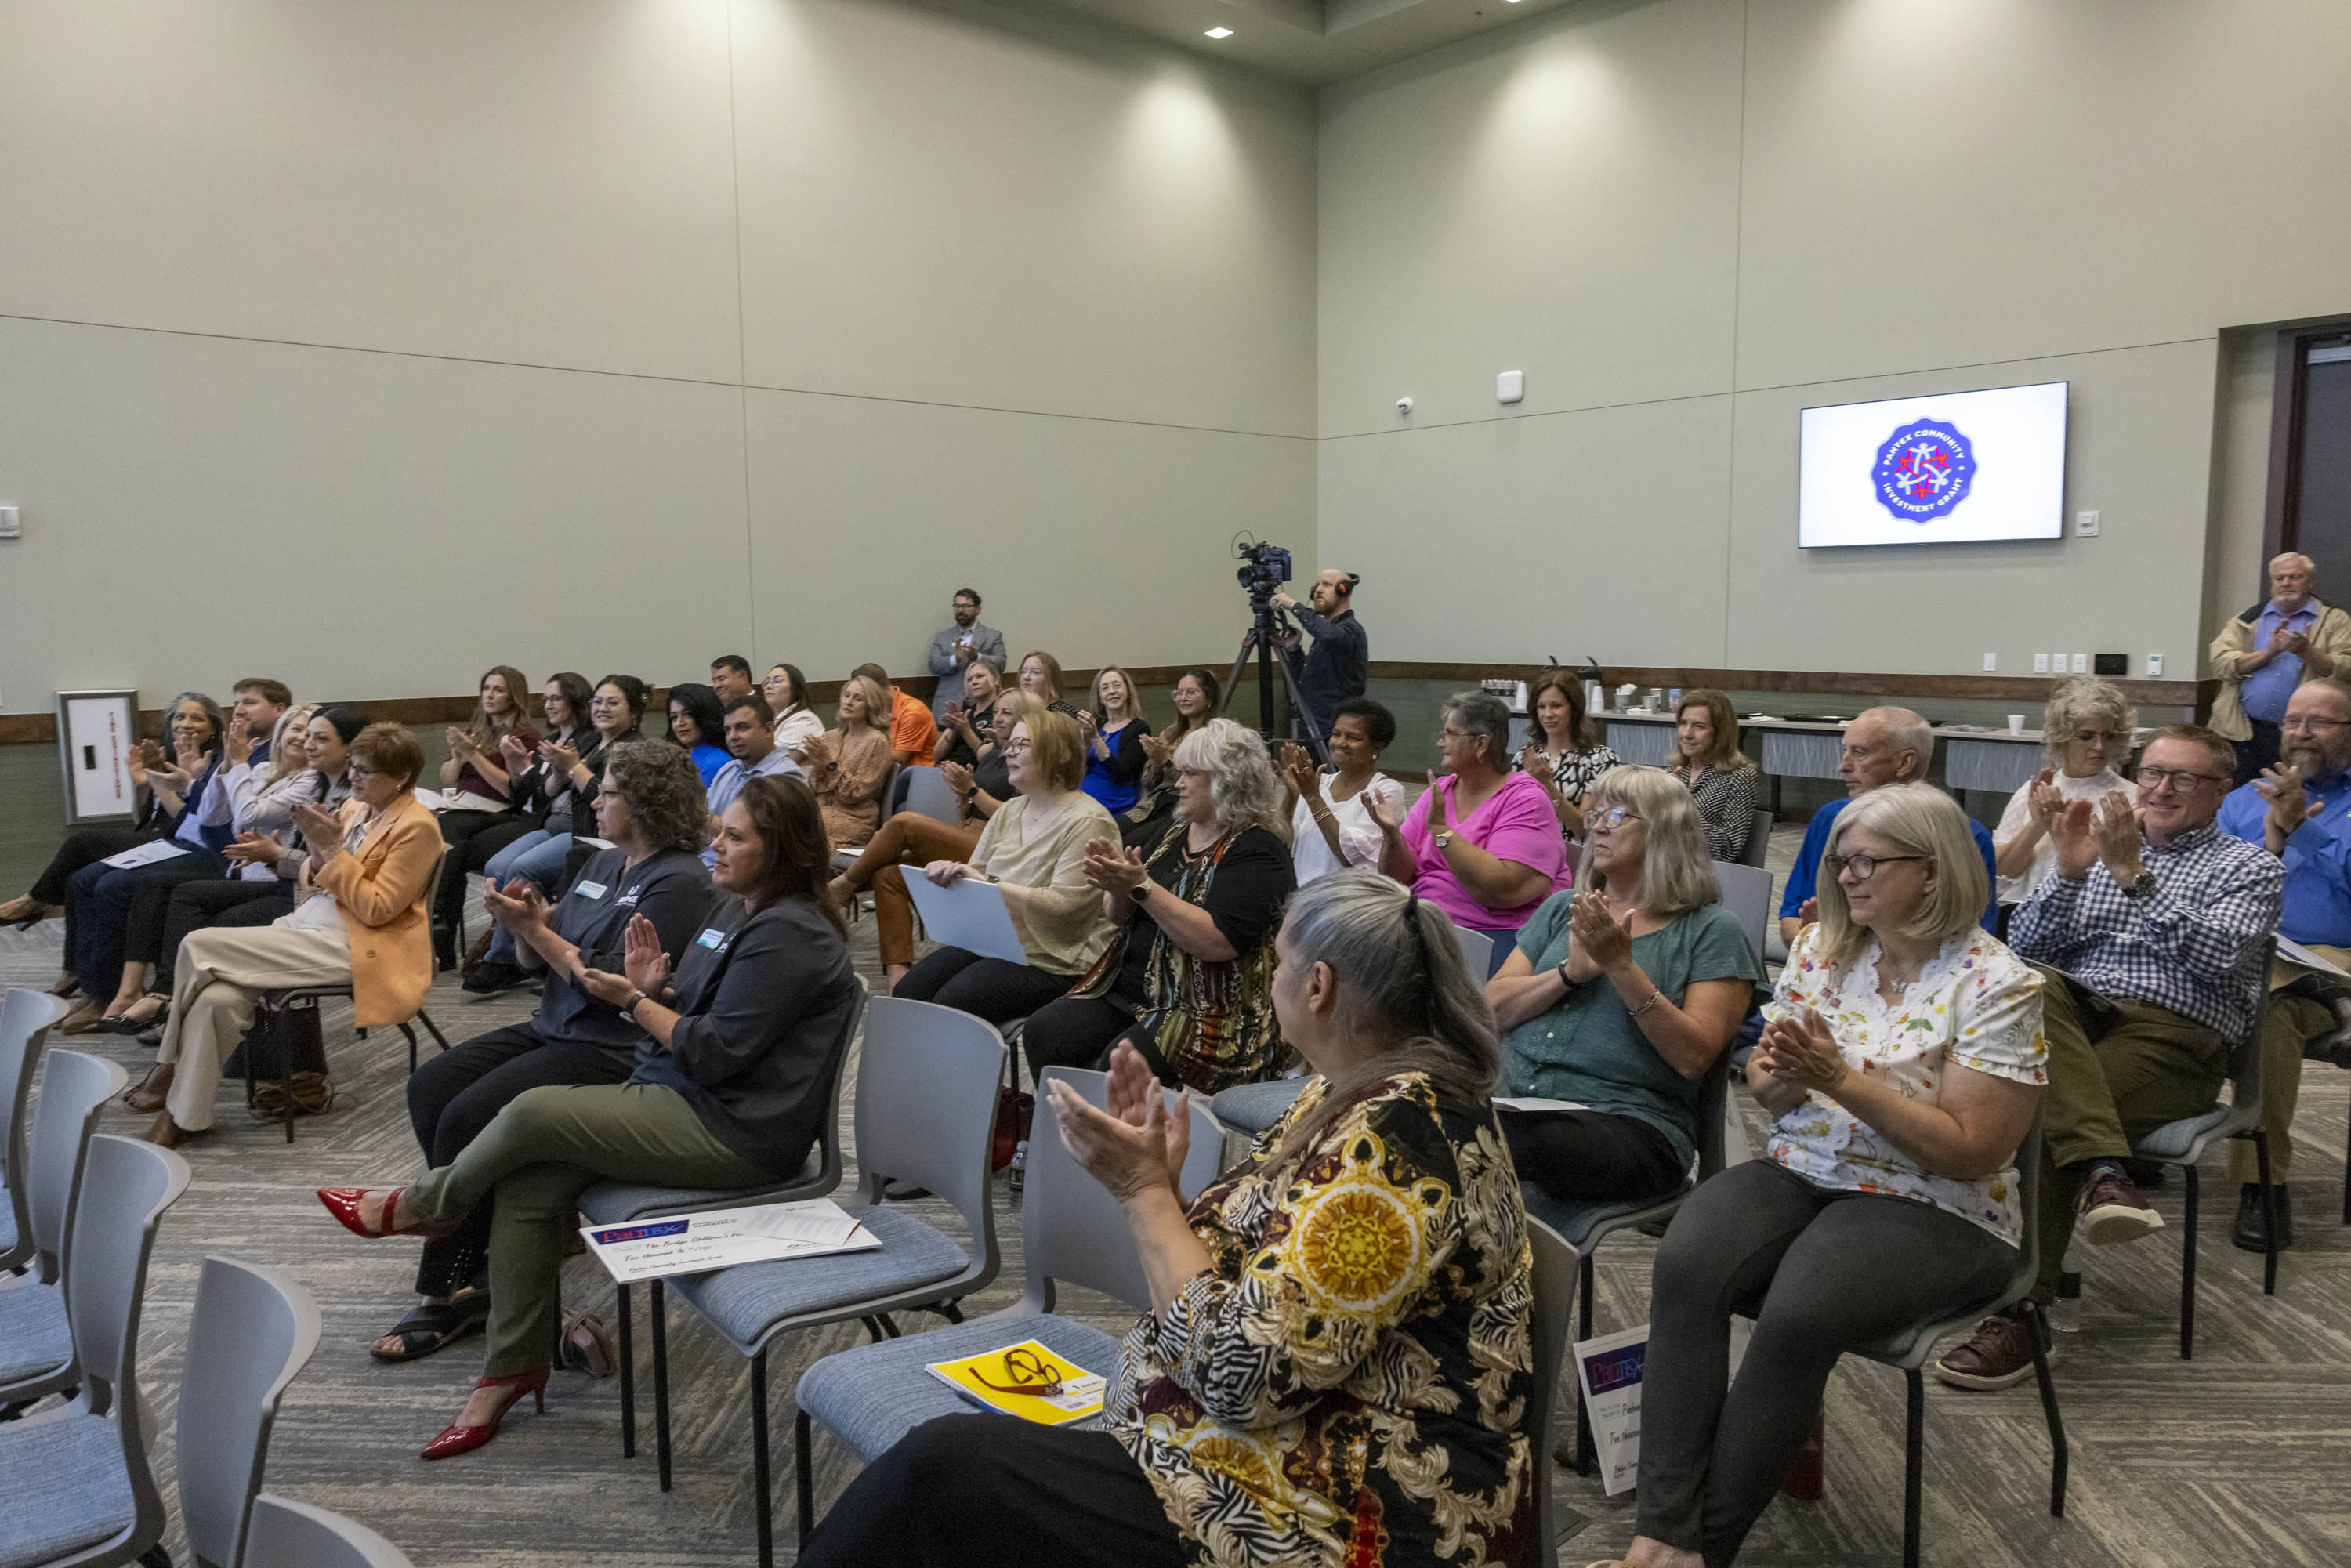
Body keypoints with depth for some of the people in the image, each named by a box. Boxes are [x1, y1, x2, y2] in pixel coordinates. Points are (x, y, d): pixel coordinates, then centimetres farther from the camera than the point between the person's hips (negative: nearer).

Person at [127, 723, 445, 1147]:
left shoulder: (416, 827, -9)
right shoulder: (356, 808, 14)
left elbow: (376, 910, -13)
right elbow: (317, 885, 19)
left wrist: (332, 848, -16)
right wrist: (317, 849, -2)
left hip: (353, 948, -8)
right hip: (309, 922, 8)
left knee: (199, 946, -17)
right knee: (216, 998, -17)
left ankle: (169, 1071, 0)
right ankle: (181, 1116, -8)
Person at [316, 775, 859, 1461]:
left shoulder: (789, 936, -18)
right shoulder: (733, 910, 14)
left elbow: (716, 1052, -21)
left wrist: (633, 1001, -10)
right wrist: (653, 989, -3)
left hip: (733, 1131, -10)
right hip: (681, 1099, 10)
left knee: (532, 1113, -15)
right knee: (527, 1183, -6)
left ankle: (418, 1207, 15)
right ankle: (514, 1368, 6)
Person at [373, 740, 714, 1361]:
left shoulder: (678, 883, -14)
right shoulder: (602, 865, 15)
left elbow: (613, 986, -20)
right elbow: (537, 961, 19)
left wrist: (534, 930, -16)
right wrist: (525, 923, -3)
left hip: (611, 1049, -10)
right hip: (551, 1027, 10)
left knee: (466, 1118, -20)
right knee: (428, 1087, -5)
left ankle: (445, 1294, -6)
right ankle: (485, 1242, 0)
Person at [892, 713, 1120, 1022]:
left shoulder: (1086, 821, -12)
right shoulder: (1008, 811, 14)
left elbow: (1065, 904, -21)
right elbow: (974, 872, 17)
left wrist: (989, 883, -24)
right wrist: (949, 872, -8)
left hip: (1049, 960, -8)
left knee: (949, 1006, -24)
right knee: (906, 993, -9)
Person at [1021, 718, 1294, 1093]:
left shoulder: (1257, 851, -9)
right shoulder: (1176, 833, 15)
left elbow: (1218, 943, -23)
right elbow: (1120, 919, 19)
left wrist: (1142, 886, -23)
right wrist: (1118, 887, -5)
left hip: (1206, 1012, -7)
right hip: (1125, 989, 8)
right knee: (1043, 1032, -14)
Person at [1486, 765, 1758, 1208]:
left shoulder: (1711, 930, 7)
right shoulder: (1563, 909, 22)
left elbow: (1694, 1057, -6)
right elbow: (1492, 1008, 11)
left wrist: (1622, 967, -12)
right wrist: (1570, 972, -5)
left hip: (1628, 1122, -4)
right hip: (1513, 1101, 4)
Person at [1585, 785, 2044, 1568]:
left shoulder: (1995, 986, -9)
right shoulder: (1820, 949, 7)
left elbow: (1971, 1152, -13)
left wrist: (1842, 1079, -20)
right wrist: (1780, 1076, -11)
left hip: (1931, 1208, -4)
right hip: (1798, 1172, 5)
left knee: (1797, 1315, -33)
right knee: (1684, 1267, -27)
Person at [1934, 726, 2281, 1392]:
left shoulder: (2250, 867, 15)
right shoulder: (2098, 847, 25)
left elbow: (2214, 955, -7)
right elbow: (2023, 947, 12)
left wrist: (2133, 876, -12)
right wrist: (2070, 872, -1)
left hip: (2173, 1036, -3)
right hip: (2074, 1018, 4)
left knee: (2043, 1109, -32)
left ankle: (2022, 1313, -29)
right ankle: (2101, 1169, -43)